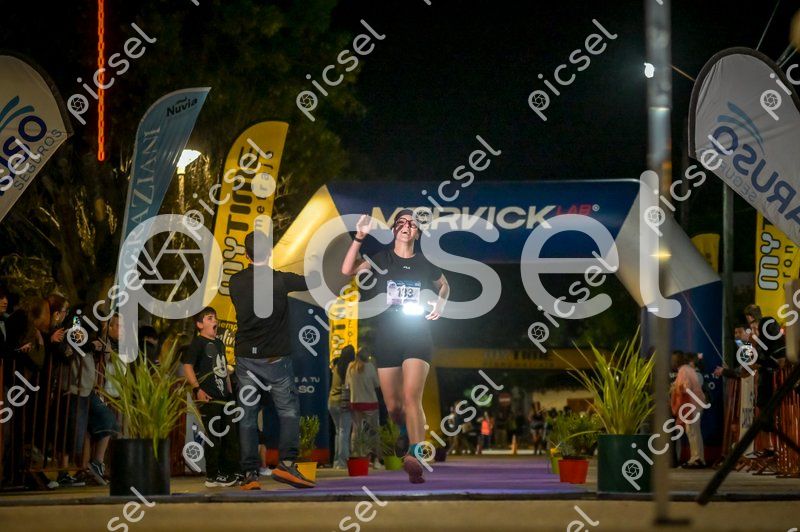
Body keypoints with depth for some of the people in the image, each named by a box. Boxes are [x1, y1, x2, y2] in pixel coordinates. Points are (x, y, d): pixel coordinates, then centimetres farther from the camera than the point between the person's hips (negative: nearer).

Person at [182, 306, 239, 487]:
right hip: (208, 398, -8)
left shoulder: (219, 343, 19)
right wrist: (197, 389, -21)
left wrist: (230, 391, 21)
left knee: (229, 435, 11)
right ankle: (212, 477, -1)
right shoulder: (197, 343, -6)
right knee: (213, 437, -7)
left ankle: (228, 473, 20)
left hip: (224, 398, 8)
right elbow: (187, 366, -14)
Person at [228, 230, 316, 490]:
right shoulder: (280, 280, -11)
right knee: (289, 412, 8)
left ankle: (250, 474, 2)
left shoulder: (235, 282, -2)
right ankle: (286, 463, -7)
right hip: (275, 359, -3)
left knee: (247, 417, 6)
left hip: (246, 358, 3)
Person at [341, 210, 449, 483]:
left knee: (412, 398, -21)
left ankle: (415, 456, -35)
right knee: (393, 406, 7)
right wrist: (359, 237, -23)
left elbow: (444, 286, 28)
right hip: (386, 338, 2)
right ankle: (412, 437, 38)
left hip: (417, 337, -1)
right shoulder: (381, 259, 3)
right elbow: (348, 270, -15)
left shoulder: (425, 264, 6)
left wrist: (440, 304, 8)